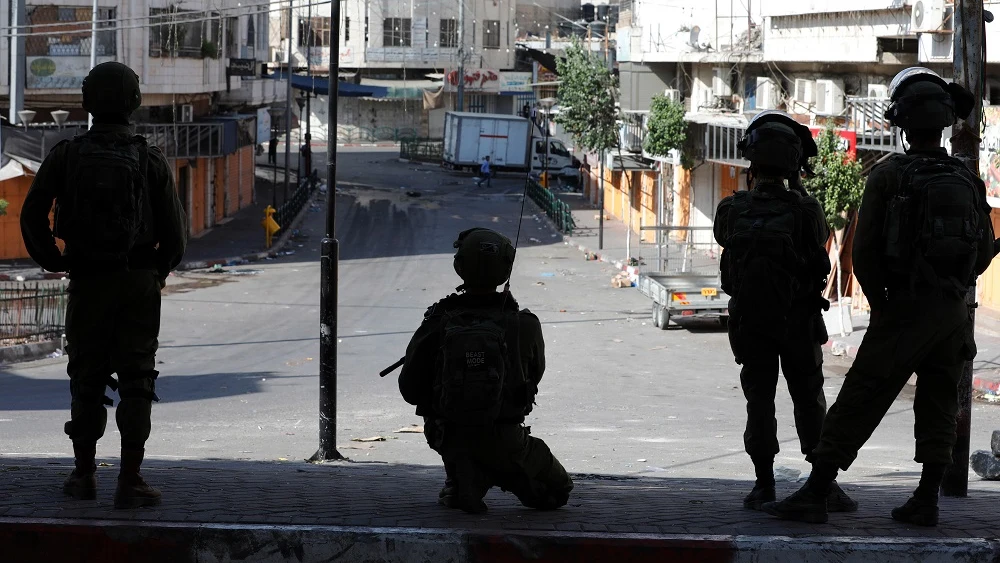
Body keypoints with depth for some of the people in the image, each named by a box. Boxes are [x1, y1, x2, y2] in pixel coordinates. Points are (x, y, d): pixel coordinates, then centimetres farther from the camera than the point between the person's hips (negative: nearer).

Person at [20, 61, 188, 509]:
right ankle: (129, 481, -4)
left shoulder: (65, 156, -2)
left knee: (87, 377, 13)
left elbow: (32, 216, -6)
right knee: (136, 379, 2)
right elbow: (175, 231, -4)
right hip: (139, 282, -1)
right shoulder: (150, 160, -4)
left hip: (87, 283, 1)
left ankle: (84, 474, 19)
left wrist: (52, 262, 9)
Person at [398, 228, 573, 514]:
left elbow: (410, 390, -5)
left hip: (450, 438, 0)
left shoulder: (438, 322, -11)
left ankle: (464, 477, 2)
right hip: (504, 441, 0)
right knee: (557, 490, 24)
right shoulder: (524, 325, -10)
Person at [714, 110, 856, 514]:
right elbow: (821, 242, 1)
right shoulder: (805, 210, -18)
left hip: (749, 321, 1)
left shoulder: (733, 210, -13)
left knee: (759, 401, 10)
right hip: (800, 321, -1)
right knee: (810, 401, 9)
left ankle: (764, 484, 10)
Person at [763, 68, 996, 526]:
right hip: (955, 310, 4)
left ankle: (814, 495, -2)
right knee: (938, 406, 13)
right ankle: (926, 501, 13)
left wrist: (878, 301, 5)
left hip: (905, 309, -4)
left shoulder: (889, 175, -9)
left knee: (859, 401, -2)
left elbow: (865, 251, -9)